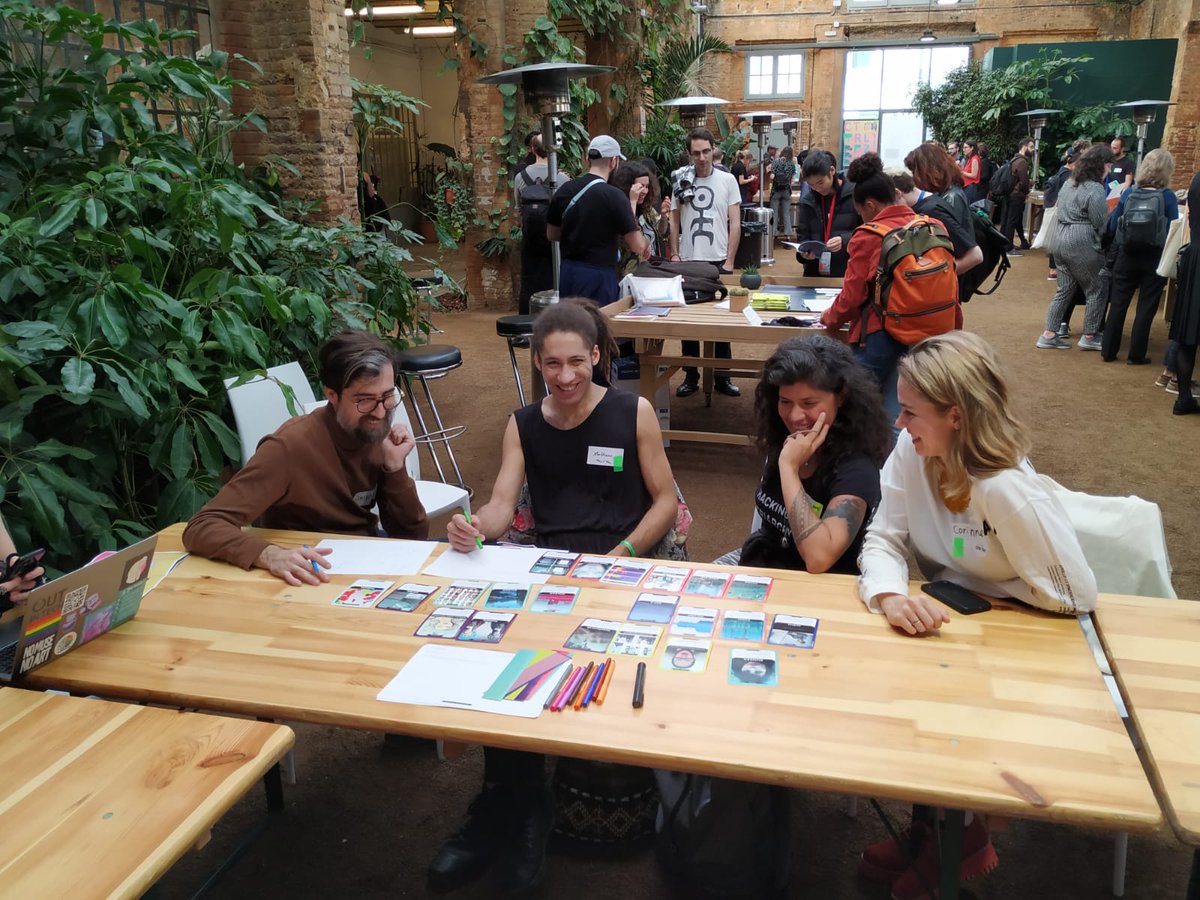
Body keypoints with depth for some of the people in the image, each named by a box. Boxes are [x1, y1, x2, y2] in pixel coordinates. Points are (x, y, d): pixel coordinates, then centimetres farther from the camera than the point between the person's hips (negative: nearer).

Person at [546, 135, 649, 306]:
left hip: (567, 272, 6)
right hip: (598, 275, -6)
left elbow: (552, 234, 14)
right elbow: (637, 246, -12)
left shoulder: (564, 190, 3)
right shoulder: (614, 197, -14)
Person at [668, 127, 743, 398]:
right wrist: (674, 254, 1)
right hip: (687, 263, 1)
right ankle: (691, 376, 17)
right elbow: (674, 222, 10)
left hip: (718, 262, -1)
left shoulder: (727, 180, 1)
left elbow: (735, 223, 0)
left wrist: (729, 261, -5)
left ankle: (722, 376, 16)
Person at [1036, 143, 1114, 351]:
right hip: (1081, 244, -8)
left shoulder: (1069, 183, 12)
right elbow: (1102, 225, -12)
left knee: (1064, 289, 14)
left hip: (1060, 239, 8)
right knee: (1095, 290, 6)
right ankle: (1089, 337, 13)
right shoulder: (1095, 190, -14)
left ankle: (1049, 335, 13)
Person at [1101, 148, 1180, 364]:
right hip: (1154, 259, -2)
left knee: (1118, 304, 9)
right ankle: (1136, 355, 9)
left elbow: (1112, 228, 1)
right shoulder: (1168, 197, -10)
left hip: (1127, 256, 2)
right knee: (1146, 308, 6)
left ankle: (1108, 350, 13)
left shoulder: (1129, 194, -3)